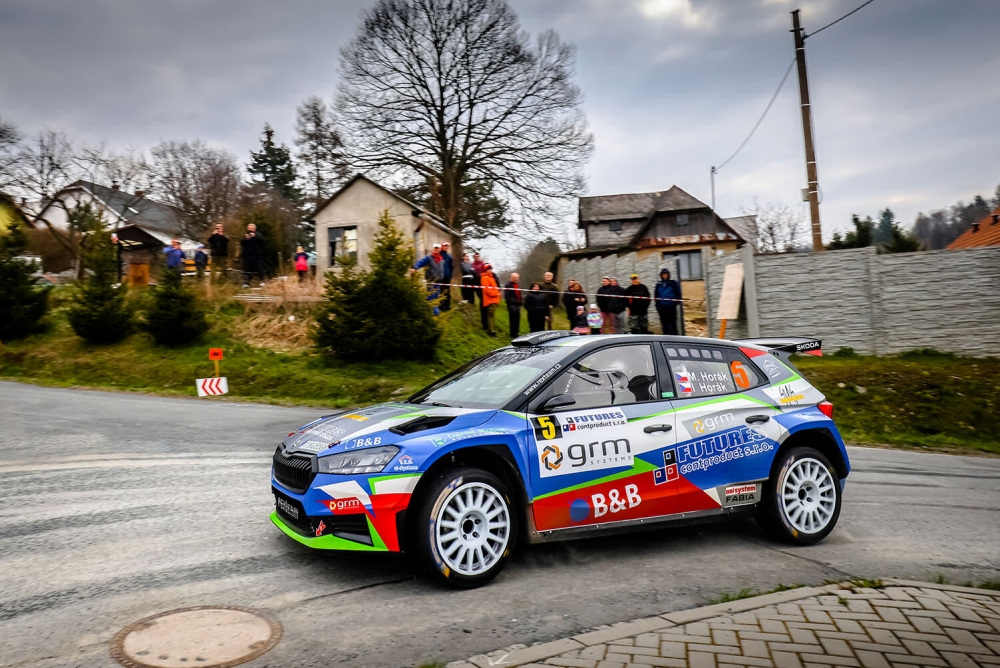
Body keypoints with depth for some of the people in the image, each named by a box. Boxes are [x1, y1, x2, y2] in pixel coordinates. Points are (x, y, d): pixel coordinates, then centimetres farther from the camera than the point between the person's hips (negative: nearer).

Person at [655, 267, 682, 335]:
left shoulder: (673, 283, 3)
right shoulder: (659, 285, 12)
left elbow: (678, 294, 1)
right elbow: (656, 297, 14)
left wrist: (676, 302, -12)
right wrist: (657, 307, 9)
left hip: (671, 307, -3)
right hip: (662, 308, 3)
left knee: (673, 324, 0)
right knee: (665, 324, 6)